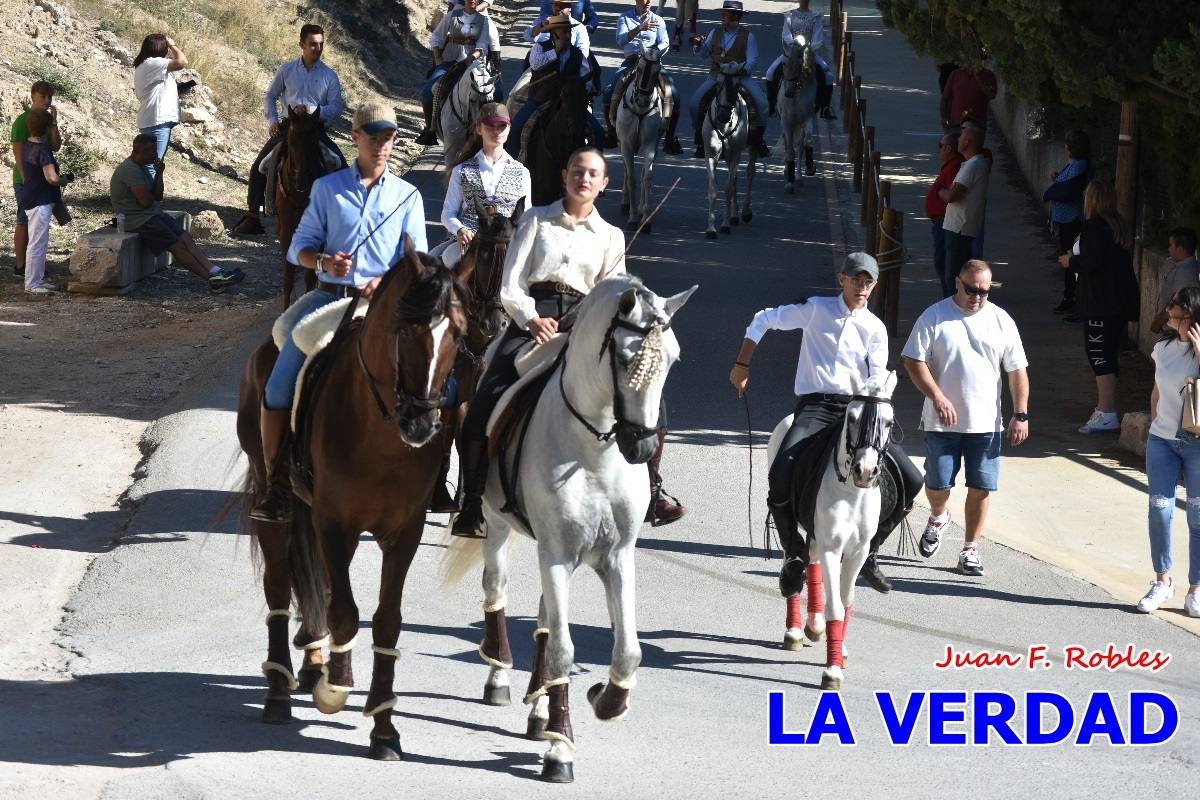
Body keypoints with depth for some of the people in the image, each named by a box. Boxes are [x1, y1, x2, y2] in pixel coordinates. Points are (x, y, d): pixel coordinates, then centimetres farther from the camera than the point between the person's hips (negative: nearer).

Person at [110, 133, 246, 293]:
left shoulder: (142, 168, 16)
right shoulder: (129, 169, -17)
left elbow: (158, 196, 14)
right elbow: (145, 201, -22)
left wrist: (159, 174, -1)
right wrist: (152, 195, 2)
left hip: (153, 214, 10)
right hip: (136, 220, -10)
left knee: (186, 238, -6)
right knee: (177, 246, -16)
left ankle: (216, 272, -19)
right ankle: (213, 279, -19)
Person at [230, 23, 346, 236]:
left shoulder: (329, 76, 1)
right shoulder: (287, 71, 4)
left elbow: (336, 108, -4)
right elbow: (271, 96, 14)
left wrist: (312, 110, -20)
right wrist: (272, 120, 0)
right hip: (287, 127, 1)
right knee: (259, 168, -11)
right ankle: (251, 217, -5)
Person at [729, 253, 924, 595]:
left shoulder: (875, 328, 12)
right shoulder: (815, 310, 6)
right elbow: (764, 320, 14)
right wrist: (742, 365, 12)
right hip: (815, 407, -3)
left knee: (911, 480, -10)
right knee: (780, 479, -27)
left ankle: (867, 553, 9)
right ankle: (795, 554, -2)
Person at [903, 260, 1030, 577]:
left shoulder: (1001, 321, 4)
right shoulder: (935, 317, -2)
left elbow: (1017, 371, 7)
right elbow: (914, 361, -5)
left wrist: (1021, 415, 1)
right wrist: (937, 397, -17)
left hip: (986, 422, 1)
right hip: (942, 421, -1)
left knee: (981, 487, 1)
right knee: (938, 483, 3)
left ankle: (971, 548, 12)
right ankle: (938, 518, 36)